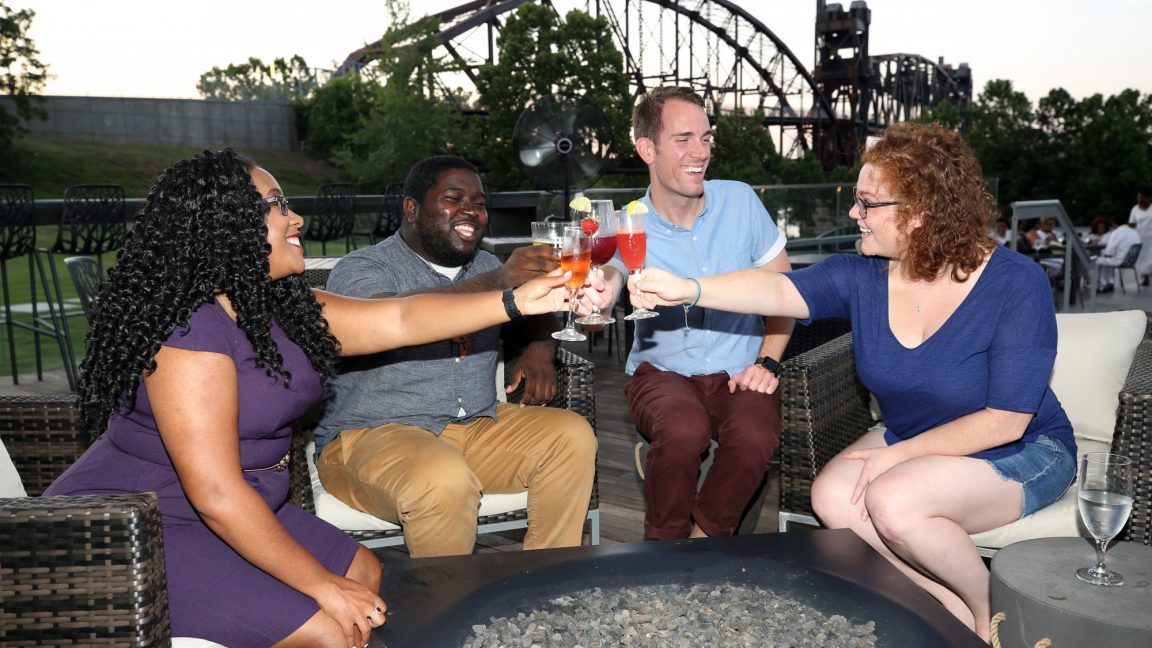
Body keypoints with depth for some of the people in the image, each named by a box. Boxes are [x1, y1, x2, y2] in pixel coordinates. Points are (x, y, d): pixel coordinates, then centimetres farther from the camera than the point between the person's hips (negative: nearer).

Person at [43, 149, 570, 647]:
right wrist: (321, 585, -21)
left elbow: (399, 320, 1)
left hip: (234, 514, 10)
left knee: (364, 573, 14)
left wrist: (517, 302, -6)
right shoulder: (190, 327, -26)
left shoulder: (279, 306, 2)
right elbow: (215, 493, -28)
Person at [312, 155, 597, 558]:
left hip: (475, 429, 6)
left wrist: (538, 349, -3)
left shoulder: (485, 266, 15)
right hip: (371, 435, -6)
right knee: (444, 479, -36)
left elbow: (534, 318, 23)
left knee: (573, 435, -13)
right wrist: (497, 282, -40)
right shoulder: (360, 269, -7)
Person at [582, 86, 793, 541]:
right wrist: (598, 296, -51)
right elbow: (598, 301, -25)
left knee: (757, 434, -32)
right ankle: (667, 549, -7)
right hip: (661, 371, -1)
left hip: (738, 371, 1)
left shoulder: (740, 201, -1)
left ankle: (703, 538, -4)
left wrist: (768, 362, -6)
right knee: (683, 430, -35)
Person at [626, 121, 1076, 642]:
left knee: (892, 501, -29)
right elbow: (780, 291, -25)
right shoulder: (862, 275, -10)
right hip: (908, 440, 6)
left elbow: (1005, 422, -22)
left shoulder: (1016, 284, -22)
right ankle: (959, 615, -2)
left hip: (1020, 453, -5)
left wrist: (897, 455, -23)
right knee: (832, 494, -20)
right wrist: (688, 289, -42)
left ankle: (992, 614, -1)